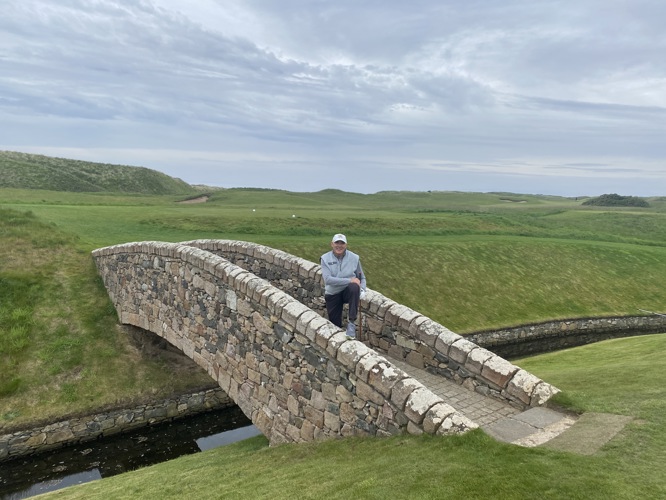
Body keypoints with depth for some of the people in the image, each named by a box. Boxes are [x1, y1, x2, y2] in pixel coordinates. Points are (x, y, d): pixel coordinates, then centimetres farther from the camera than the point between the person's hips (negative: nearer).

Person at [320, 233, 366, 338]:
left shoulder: (354, 258, -6)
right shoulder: (325, 258, -9)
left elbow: (362, 278, 5)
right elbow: (328, 279, -22)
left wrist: (362, 290, -17)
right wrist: (350, 280, -27)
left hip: (348, 291, -1)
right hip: (332, 295, 1)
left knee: (354, 287, -36)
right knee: (335, 326, 4)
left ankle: (351, 322, -28)